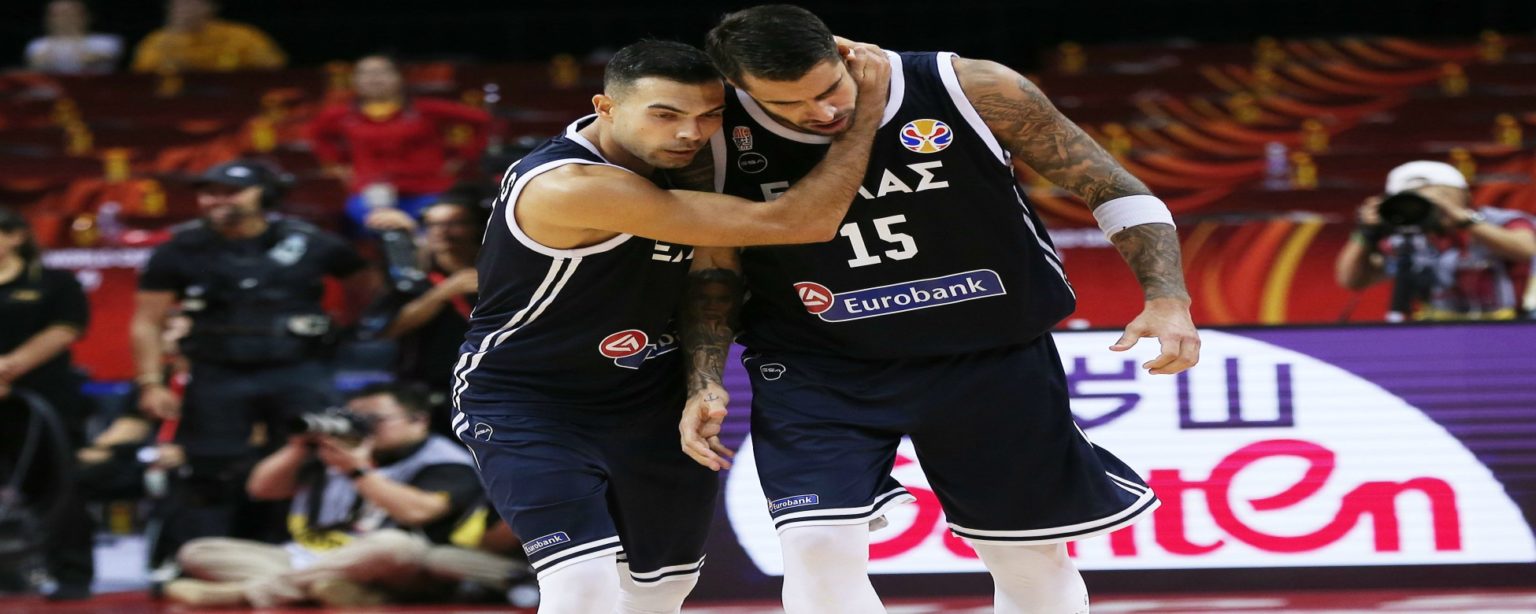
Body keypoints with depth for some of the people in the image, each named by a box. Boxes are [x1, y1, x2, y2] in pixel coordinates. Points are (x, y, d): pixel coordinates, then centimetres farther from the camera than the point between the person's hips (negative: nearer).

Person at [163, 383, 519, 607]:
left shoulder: (445, 463, 2)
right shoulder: (338, 452, 20)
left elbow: (416, 512, -17)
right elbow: (261, 488, 19)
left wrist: (359, 471, -11)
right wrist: (300, 447, 5)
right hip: (309, 560, 6)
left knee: (395, 544, -41)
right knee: (198, 553, -5)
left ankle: (237, 594, -40)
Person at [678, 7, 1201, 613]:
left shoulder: (971, 90, -17)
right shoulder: (716, 142, -13)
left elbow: (1111, 186, -8)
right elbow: (711, 270, 4)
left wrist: (1167, 297, -18)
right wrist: (704, 383, -9)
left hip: (994, 358, 1)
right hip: (819, 369, 0)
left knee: (1034, 558, 10)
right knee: (817, 548, -19)